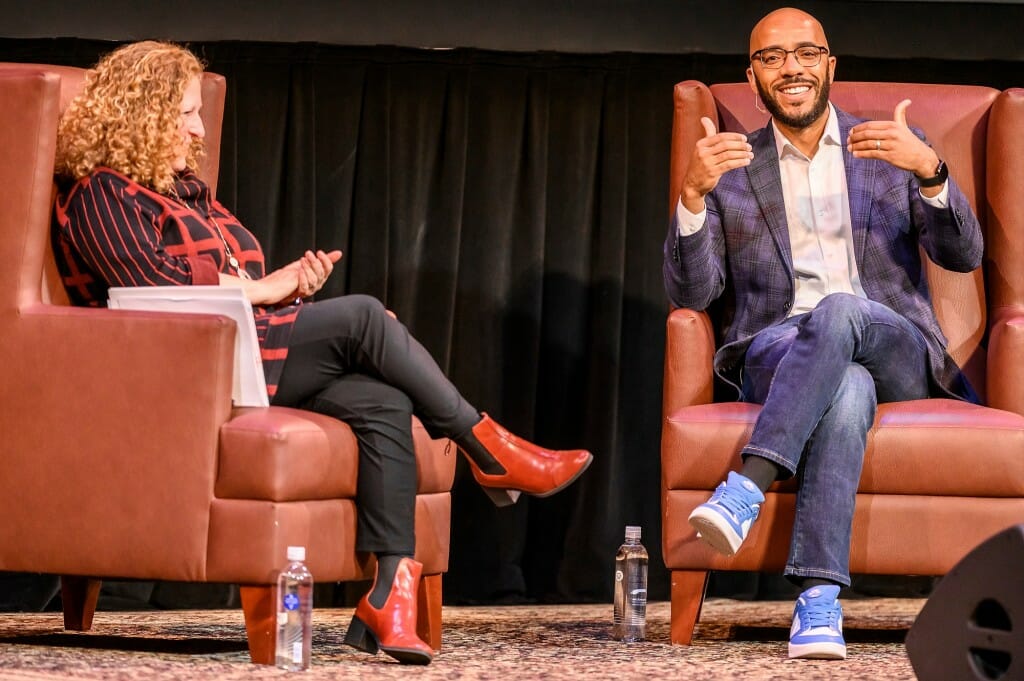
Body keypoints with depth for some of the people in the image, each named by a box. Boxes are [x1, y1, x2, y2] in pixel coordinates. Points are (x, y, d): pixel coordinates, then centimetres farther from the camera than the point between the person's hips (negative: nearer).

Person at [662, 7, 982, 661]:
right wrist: (692, 193, -15)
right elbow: (691, 292, 3)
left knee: (838, 311, -37)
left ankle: (745, 488, -47)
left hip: (896, 354, 0)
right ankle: (820, 599, -49)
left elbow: (963, 254, 2)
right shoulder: (732, 171, 16)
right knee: (847, 390, -37)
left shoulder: (892, 149, 15)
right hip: (775, 357, 0)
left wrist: (929, 170, -19)